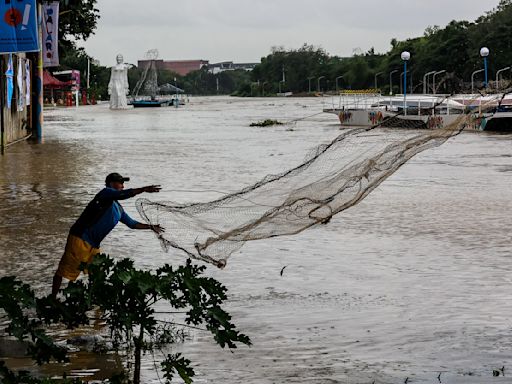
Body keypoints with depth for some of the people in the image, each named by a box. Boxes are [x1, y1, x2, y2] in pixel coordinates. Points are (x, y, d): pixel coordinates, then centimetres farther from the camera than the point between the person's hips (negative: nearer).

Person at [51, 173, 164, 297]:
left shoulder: (118, 209, 19)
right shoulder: (105, 193, -7)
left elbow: (132, 223, 28)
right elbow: (122, 194, -26)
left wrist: (150, 226, 21)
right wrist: (144, 189, -27)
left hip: (94, 246, 9)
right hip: (80, 239, -9)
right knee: (65, 270, -4)